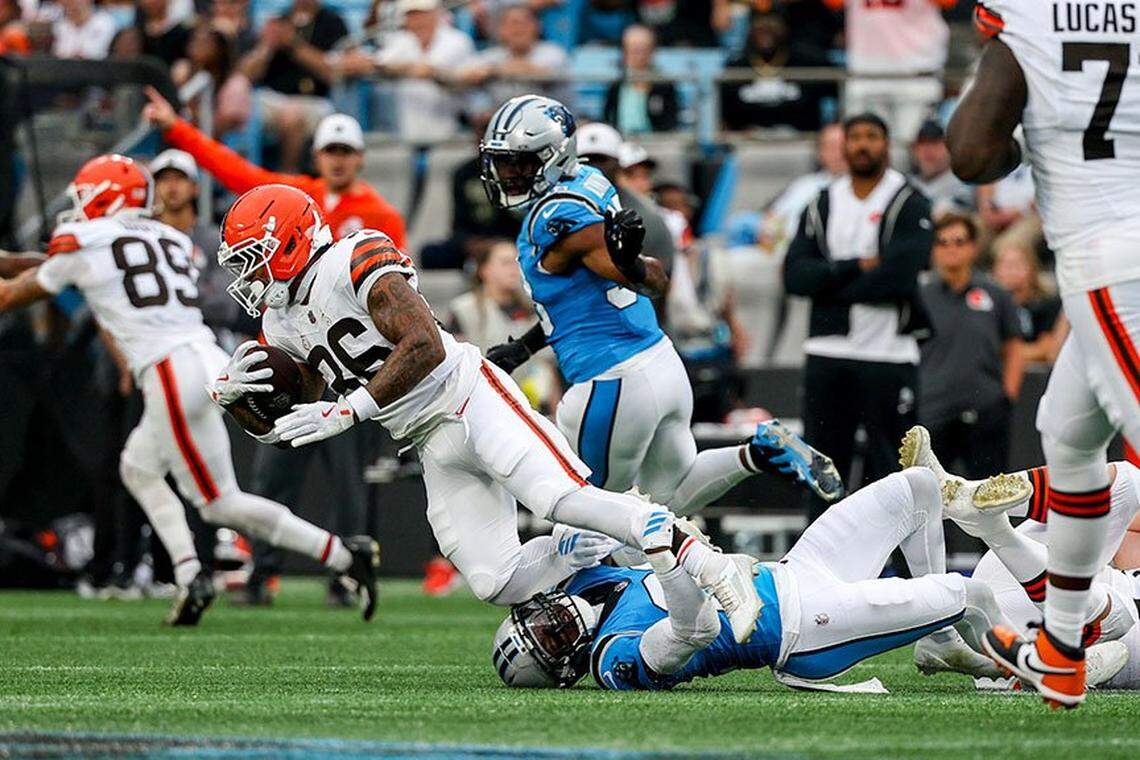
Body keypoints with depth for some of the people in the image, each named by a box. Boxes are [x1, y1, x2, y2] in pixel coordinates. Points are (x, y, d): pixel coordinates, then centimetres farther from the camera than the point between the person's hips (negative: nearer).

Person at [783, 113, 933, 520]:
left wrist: (830, 283, -6)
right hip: (828, 352, 4)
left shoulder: (910, 205, -2)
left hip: (888, 352, -4)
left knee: (888, 467, -3)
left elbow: (898, 276, -16)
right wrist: (856, 267, -12)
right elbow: (795, 274, 0)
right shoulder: (823, 204, 13)